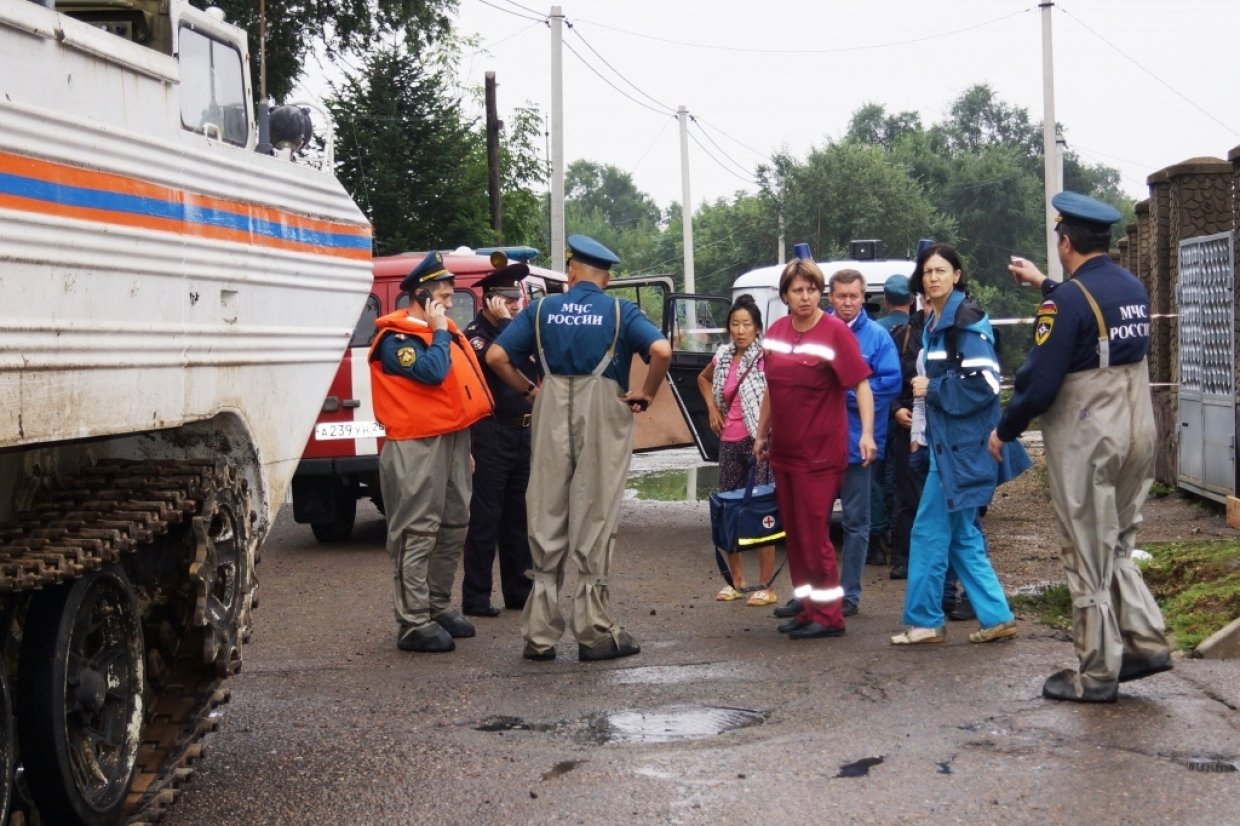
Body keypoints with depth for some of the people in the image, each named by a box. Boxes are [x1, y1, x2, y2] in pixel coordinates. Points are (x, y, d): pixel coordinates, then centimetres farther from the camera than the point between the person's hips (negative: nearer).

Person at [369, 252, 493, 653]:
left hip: (453, 439, 9)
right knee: (417, 533, -8)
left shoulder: (445, 331, 17)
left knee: (454, 525, 14)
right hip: (418, 446, -9)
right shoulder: (396, 339, -10)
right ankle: (414, 623, -7)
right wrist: (439, 331, -10)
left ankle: (438, 607, 25)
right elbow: (432, 371, -23)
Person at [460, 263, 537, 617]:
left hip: (524, 434, 7)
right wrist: (504, 321, -18)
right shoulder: (474, 335, -5)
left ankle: (519, 591, 20)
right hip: (491, 436, -7)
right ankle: (475, 598, 1)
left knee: (519, 518, 12)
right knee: (485, 519, -4)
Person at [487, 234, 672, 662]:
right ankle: (594, 632, 7)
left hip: (552, 417, 2)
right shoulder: (620, 312, 1)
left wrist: (529, 389, 11)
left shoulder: (542, 309, 7)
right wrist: (646, 394, -2)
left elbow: (496, 356, 0)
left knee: (546, 520, 7)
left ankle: (540, 634, 10)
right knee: (595, 521, 3)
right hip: (603, 418, -2)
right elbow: (661, 351, -16)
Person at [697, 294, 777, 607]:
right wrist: (712, 408, 16)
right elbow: (703, 378, 31)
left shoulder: (766, 356, -10)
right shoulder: (723, 355, 11)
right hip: (729, 441, 7)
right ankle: (736, 580, 23)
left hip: (758, 440, -7)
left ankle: (766, 586, 1)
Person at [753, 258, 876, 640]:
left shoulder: (836, 332, -11)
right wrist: (761, 434, 20)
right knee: (794, 534, 12)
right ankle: (808, 609, 22)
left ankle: (828, 615, 3)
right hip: (783, 451, 7)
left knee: (814, 535, -5)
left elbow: (861, 383, -15)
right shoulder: (775, 332, 8)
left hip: (820, 454, -7)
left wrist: (867, 432, -26)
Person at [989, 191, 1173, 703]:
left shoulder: (1068, 300, -18)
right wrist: (1045, 285, 38)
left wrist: (1004, 431, -5)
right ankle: (1146, 643, 15)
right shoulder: (1134, 288, 7)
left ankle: (1097, 675, 10)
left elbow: (1039, 381, -20)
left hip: (1085, 444, -7)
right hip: (1136, 436, 7)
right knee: (1116, 548, 21)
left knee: (1089, 558, 2)